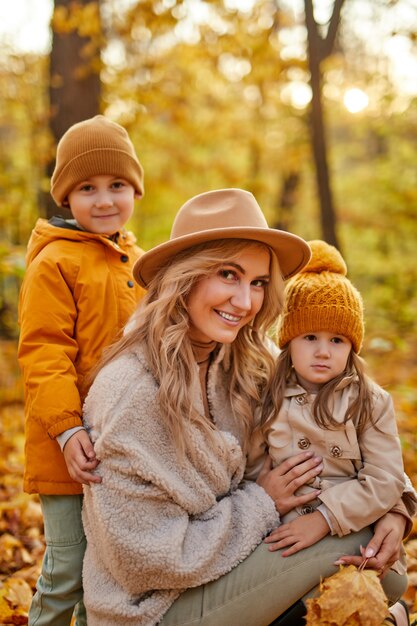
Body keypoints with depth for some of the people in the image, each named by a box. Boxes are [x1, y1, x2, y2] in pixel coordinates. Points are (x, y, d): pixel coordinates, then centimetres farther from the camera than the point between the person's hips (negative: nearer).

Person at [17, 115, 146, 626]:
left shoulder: (138, 263, 13)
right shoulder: (54, 264, -10)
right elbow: (43, 354, -16)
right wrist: (66, 430, -24)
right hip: (72, 448, -7)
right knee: (68, 570, 0)